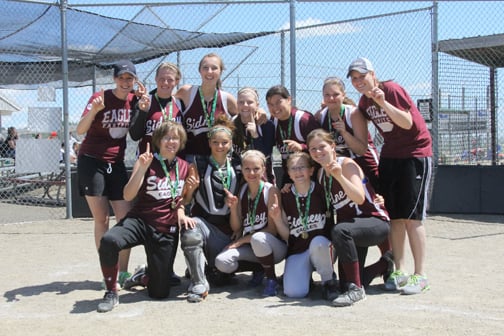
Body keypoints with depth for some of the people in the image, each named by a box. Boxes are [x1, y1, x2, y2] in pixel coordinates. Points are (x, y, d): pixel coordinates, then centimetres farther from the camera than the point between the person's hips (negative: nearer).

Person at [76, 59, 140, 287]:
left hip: (117, 163, 4)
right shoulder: (100, 98, -11)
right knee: (101, 219, -2)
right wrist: (93, 111, -37)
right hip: (91, 161, -4)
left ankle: (122, 273, 4)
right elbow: (80, 130, -18)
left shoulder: (134, 99, 1)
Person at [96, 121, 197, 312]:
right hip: (140, 221, -3)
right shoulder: (146, 161, -4)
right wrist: (142, 168, -25)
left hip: (167, 230, 3)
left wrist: (181, 213, 2)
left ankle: (144, 276, 38)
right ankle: (111, 293, -14)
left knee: (160, 292, 1)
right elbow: (128, 195, -15)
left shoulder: (185, 168, 7)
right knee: (108, 241, -37)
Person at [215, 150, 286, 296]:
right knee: (222, 262, -21)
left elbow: (272, 230, -13)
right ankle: (258, 269, 7)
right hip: (249, 247, 5)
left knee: (258, 238, -38)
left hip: (274, 245, -5)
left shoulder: (271, 191, -10)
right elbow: (236, 228, 5)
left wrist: (242, 240, -14)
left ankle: (271, 279, -12)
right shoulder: (241, 191, 4)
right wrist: (233, 208, -13)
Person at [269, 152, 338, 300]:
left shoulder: (321, 191, -3)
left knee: (317, 242, -38)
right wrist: (277, 218, -10)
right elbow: (286, 236, 5)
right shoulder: (285, 197, 3)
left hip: (321, 245, -1)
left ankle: (329, 281, -9)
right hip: (297, 250, 1)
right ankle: (306, 274, 14)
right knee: (294, 292, -22)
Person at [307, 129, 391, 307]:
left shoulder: (347, 164, -15)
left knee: (340, 230, -40)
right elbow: (325, 208, 14)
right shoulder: (321, 173, 6)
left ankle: (356, 289, -27)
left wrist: (339, 176, -40)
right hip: (351, 227, 8)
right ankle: (385, 265, 32)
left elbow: (359, 198, -31)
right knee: (345, 285, 3)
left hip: (375, 222, -8)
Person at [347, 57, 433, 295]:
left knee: (411, 216, -10)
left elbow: (407, 123, -25)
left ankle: (420, 275, -5)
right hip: (389, 155, 7)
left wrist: (383, 102, -33)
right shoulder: (364, 100, 6)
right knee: (394, 215, 5)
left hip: (415, 153, -7)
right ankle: (399, 271, 12)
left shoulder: (391, 89, -15)